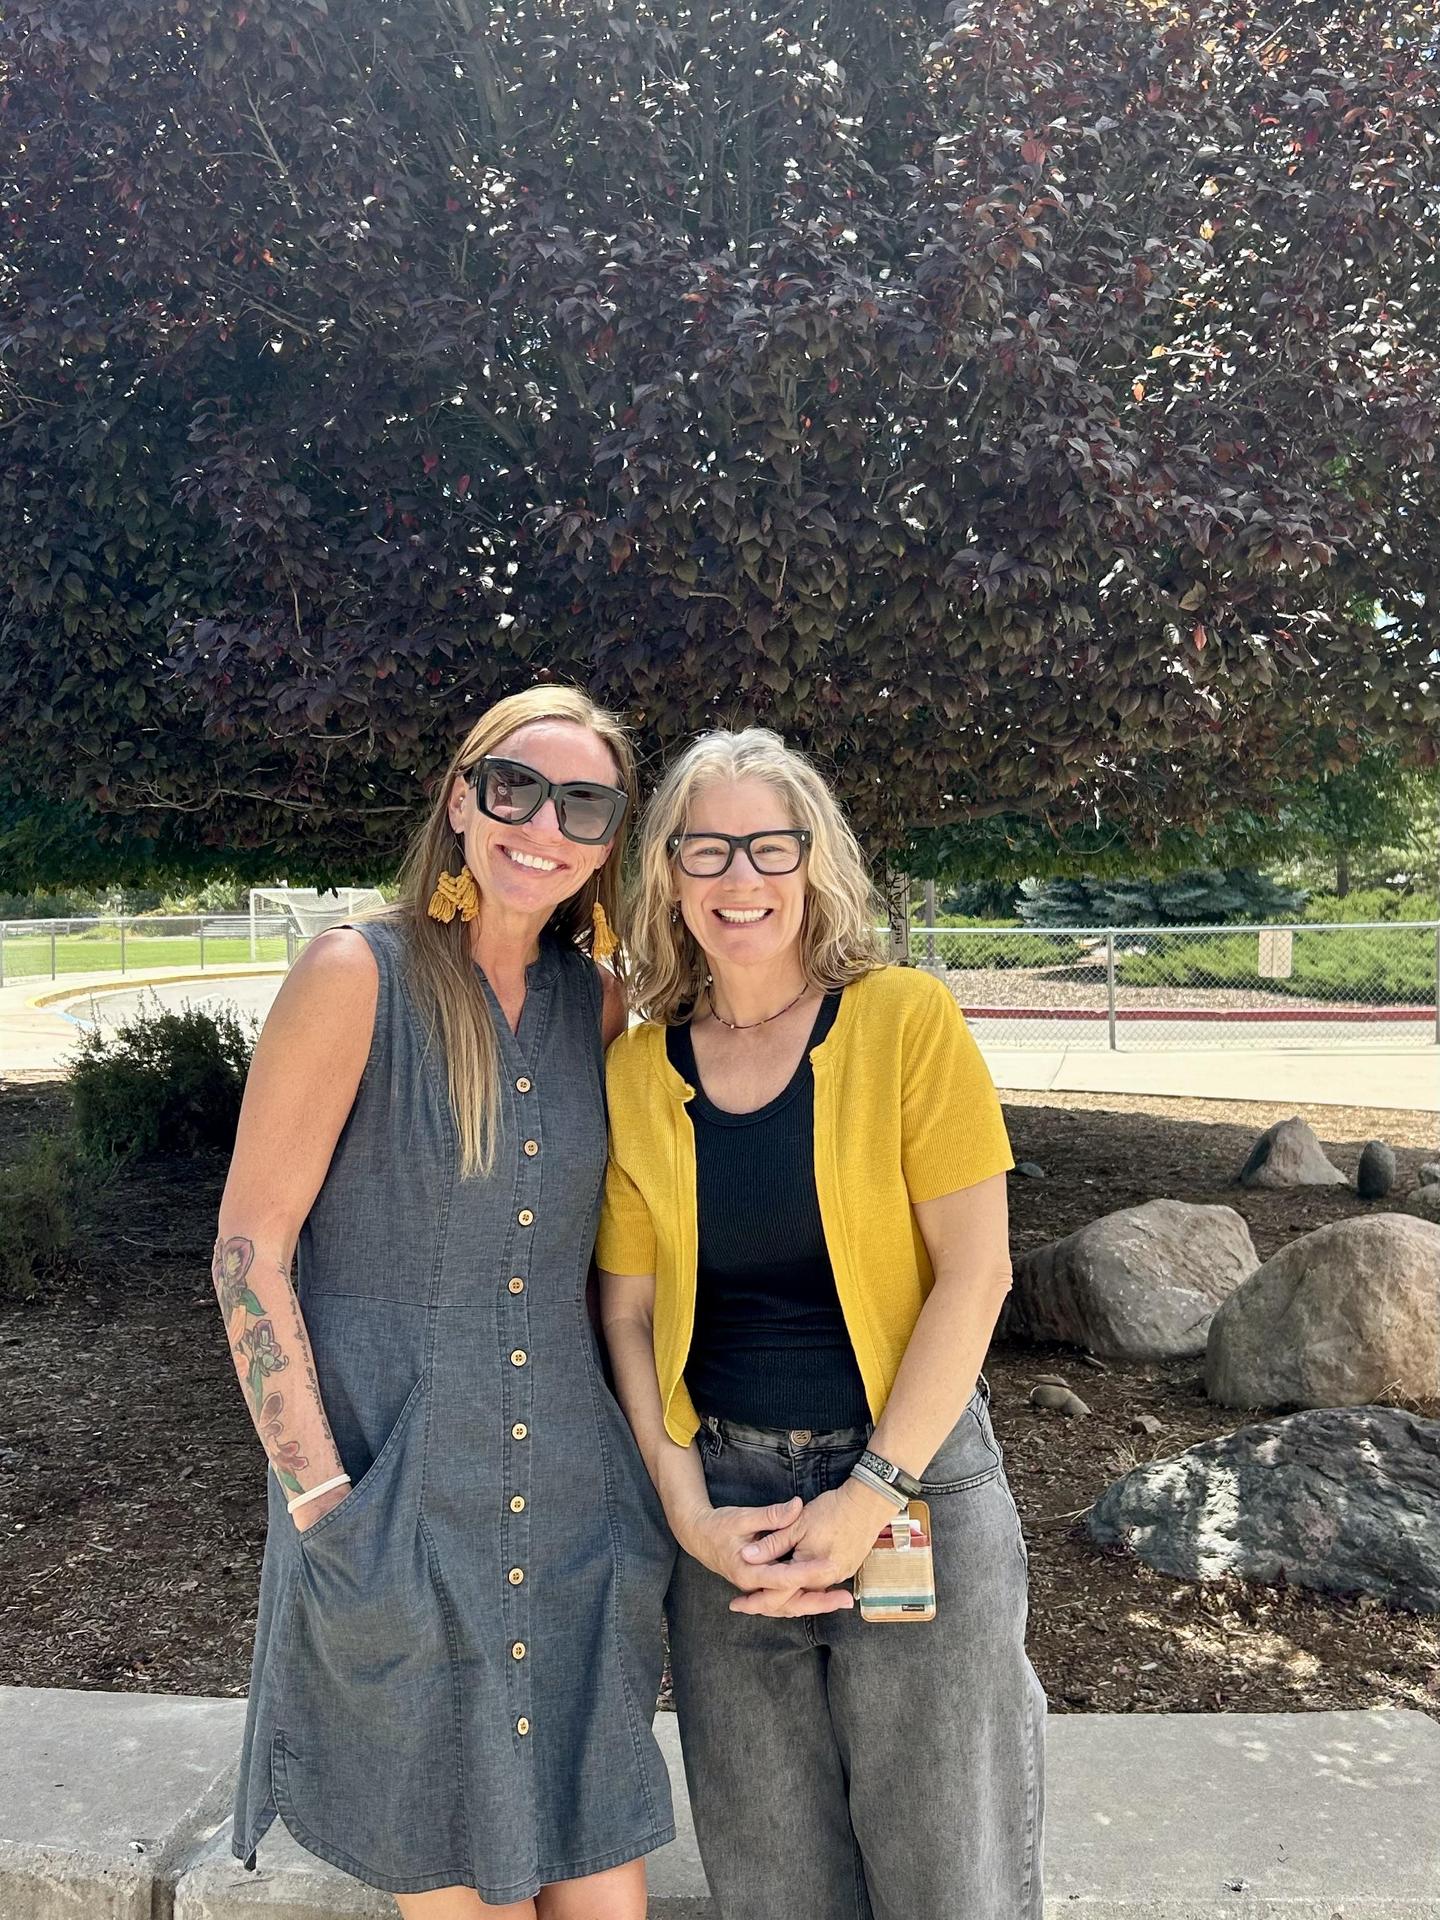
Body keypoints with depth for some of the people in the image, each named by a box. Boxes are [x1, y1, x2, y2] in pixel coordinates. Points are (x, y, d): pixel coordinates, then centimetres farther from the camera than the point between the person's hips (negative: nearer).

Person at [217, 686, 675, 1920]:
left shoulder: (600, 1006, 4)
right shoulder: (359, 975, -11)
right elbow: (249, 1250, -10)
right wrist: (320, 1492, -13)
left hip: (574, 1501, 5)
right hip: (395, 1507, -4)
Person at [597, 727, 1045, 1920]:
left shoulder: (906, 1020, -9)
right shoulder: (639, 1069, 0)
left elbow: (974, 1273, -12)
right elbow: (628, 1309, 3)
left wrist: (871, 1494, -14)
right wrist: (688, 1510, -6)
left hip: (914, 1479, -2)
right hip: (726, 1497, 3)